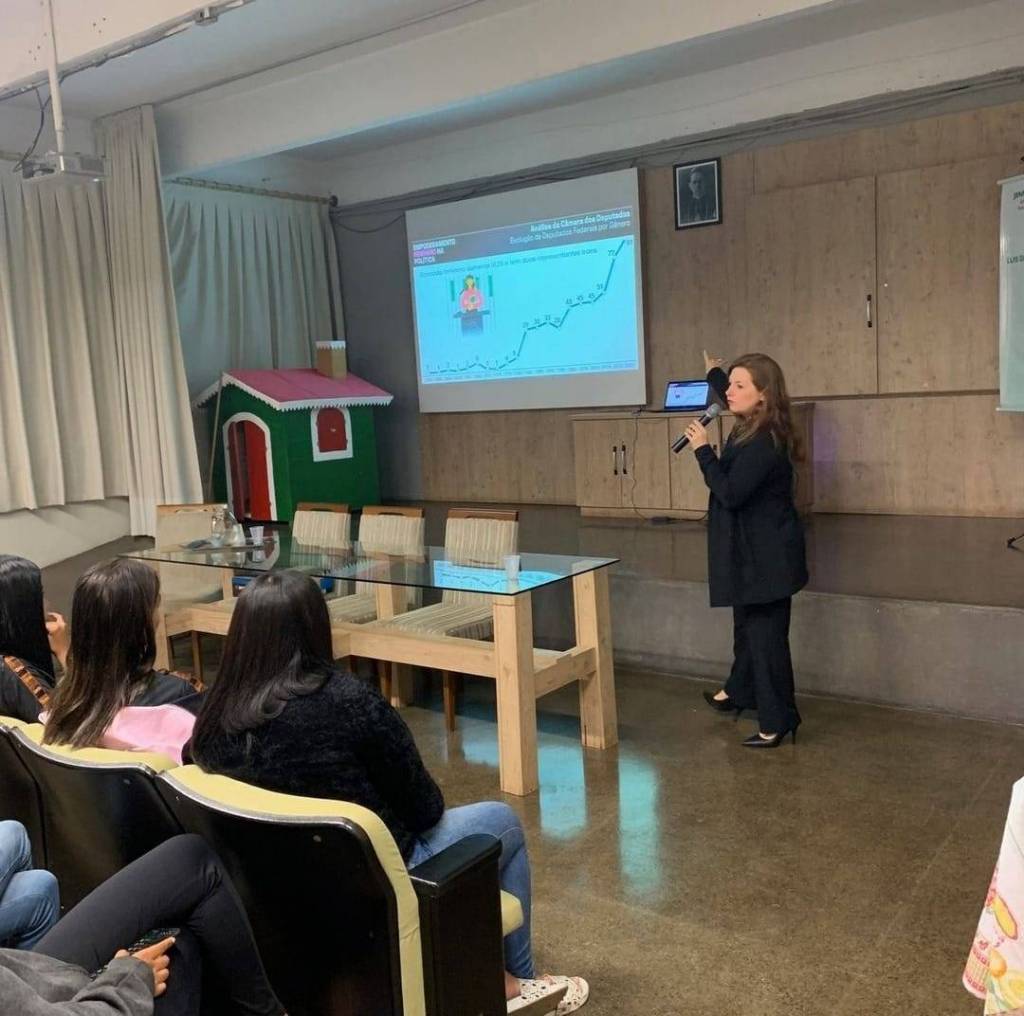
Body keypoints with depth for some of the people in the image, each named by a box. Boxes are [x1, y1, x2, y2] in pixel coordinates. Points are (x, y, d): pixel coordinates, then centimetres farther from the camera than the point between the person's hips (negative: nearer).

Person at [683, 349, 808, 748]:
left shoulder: (764, 442, -24)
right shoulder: (752, 430, 6)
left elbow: (730, 492, -28)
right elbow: (733, 400, 30)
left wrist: (703, 450, -20)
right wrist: (714, 373, 44)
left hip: (766, 556, -10)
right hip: (753, 551, 10)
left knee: (766, 634, -3)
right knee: (747, 626, 24)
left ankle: (777, 722, 7)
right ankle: (739, 692, 42)